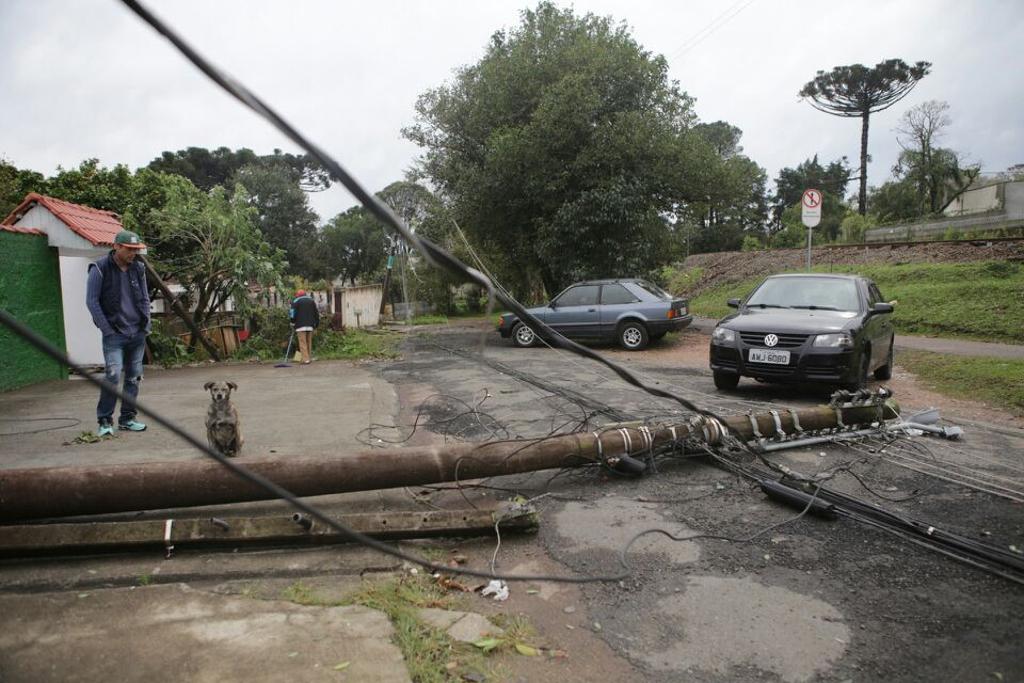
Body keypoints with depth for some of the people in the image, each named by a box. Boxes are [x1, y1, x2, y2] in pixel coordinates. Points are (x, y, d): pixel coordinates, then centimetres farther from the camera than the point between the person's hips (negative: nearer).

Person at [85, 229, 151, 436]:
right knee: (113, 375, -14)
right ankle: (104, 421, -3)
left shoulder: (138, 268, 8)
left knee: (134, 377, 7)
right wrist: (107, 330, -9)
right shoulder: (100, 269, -6)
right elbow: (92, 301, -5)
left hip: (137, 333, 5)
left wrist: (146, 326, 7)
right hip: (114, 334, -5)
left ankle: (127, 418, 17)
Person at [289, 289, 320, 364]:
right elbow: (316, 313, 17)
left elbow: (292, 314, -3)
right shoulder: (312, 301, 17)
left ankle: (306, 359, -12)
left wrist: (293, 323, 7)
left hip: (300, 325, -5)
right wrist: (316, 323, 21)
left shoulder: (296, 301, 3)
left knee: (302, 343, -6)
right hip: (310, 325, 5)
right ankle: (308, 358, 12)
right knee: (309, 342, 11)